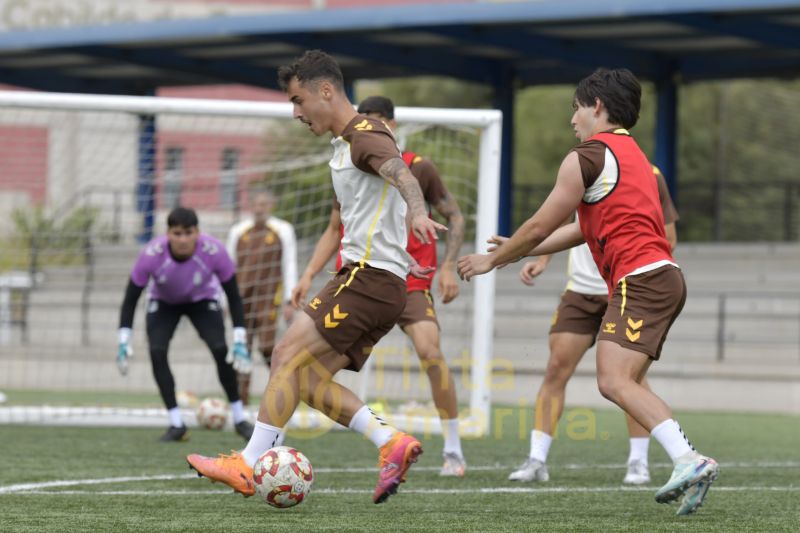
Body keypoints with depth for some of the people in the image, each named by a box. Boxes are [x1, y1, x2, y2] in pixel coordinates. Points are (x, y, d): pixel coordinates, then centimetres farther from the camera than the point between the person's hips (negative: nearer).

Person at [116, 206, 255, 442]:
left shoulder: (214, 251, -35)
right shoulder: (151, 254, -35)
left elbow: (233, 297, -22)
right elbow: (130, 299, -23)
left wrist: (239, 341, -26)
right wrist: (124, 341, -30)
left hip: (203, 301, 0)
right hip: (163, 303, 0)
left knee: (221, 350, -20)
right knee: (157, 352, -21)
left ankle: (239, 418, -1)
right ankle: (176, 424, -12)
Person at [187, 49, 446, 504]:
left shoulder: (366, 135, -11)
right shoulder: (345, 143, 21)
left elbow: (401, 173, -32)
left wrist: (416, 213, -51)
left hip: (370, 277, -10)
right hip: (371, 279, 10)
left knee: (289, 355, -13)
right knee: (307, 377, 4)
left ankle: (249, 466, -13)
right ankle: (391, 441, -3)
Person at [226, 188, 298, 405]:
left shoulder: (283, 230, 4)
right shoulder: (238, 232, 11)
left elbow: (290, 266, 3)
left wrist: (289, 301, -3)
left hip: (268, 296, -3)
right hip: (243, 296, 3)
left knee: (266, 345, -14)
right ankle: (241, 398, 4)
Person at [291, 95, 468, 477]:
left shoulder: (418, 169, -2)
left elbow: (454, 218, 4)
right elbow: (334, 232, 17)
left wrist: (448, 267, -9)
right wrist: (309, 275, 5)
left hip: (408, 282, -3)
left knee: (429, 350, -24)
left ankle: (453, 451, -13)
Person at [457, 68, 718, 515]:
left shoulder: (586, 158, -3)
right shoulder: (632, 154, 26)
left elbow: (540, 227, 0)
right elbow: (586, 228, 31)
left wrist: (493, 260, 14)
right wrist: (521, 251, 34)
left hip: (640, 278, -10)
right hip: (664, 277, 10)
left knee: (614, 381, -20)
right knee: (626, 382, 14)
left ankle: (689, 462, -34)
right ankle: (690, 466, 4)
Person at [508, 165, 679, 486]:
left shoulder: (649, 176, -6)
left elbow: (667, 237, -2)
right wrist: (541, 260, 6)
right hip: (581, 288, 3)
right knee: (557, 367, -5)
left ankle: (639, 463, 3)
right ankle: (537, 461, -1)